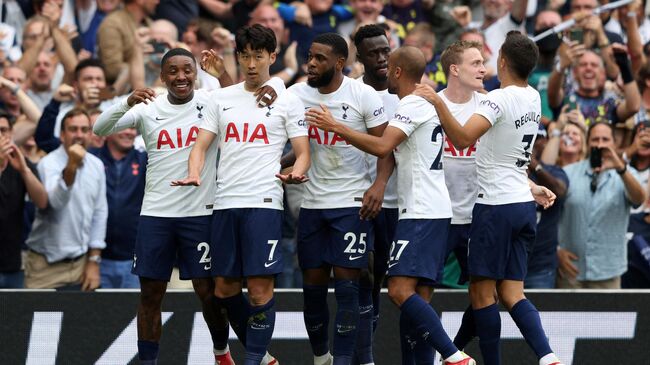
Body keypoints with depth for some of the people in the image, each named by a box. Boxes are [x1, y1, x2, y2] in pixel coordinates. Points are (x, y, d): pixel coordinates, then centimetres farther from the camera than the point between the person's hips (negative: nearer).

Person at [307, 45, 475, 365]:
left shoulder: (412, 104, -11)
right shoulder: (426, 103, 20)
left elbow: (382, 147, -24)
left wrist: (336, 127, -19)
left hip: (421, 213, -11)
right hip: (433, 210, 11)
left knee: (401, 290, -18)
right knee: (416, 296, 8)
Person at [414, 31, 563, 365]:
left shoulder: (499, 100, -16)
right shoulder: (533, 100, 9)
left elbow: (463, 139, -31)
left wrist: (438, 102, -36)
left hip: (496, 205, -8)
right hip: (523, 203, 8)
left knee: (482, 293, 0)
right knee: (511, 293, 6)